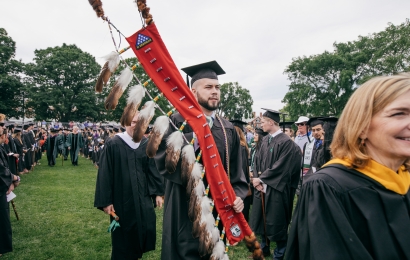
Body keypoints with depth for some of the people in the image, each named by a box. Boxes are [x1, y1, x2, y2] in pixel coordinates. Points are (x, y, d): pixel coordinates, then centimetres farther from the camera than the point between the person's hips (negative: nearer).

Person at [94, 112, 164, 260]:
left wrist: (158, 192, 3)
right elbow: (105, 174, -9)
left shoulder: (145, 144, 3)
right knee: (124, 235, 9)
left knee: (146, 228, 8)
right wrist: (105, 201, -10)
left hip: (143, 197, 4)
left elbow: (152, 170, 6)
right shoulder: (113, 144, -10)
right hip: (121, 198, -3)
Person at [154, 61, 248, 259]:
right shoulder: (178, 121, -9)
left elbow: (236, 169, 6)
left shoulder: (228, 129, 6)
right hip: (185, 210, -5)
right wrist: (193, 138, -28)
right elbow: (162, 159, -20)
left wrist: (238, 195, -10)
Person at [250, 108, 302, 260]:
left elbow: (279, 168, -20)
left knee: (276, 222, 7)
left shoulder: (286, 142, -18)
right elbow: (257, 161, 7)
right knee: (262, 219, 17)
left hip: (275, 190, -7)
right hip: (262, 187, 7)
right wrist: (257, 179, -7)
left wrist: (261, 179, -13)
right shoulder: (265, 140, 6)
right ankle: (264, 248, 36)